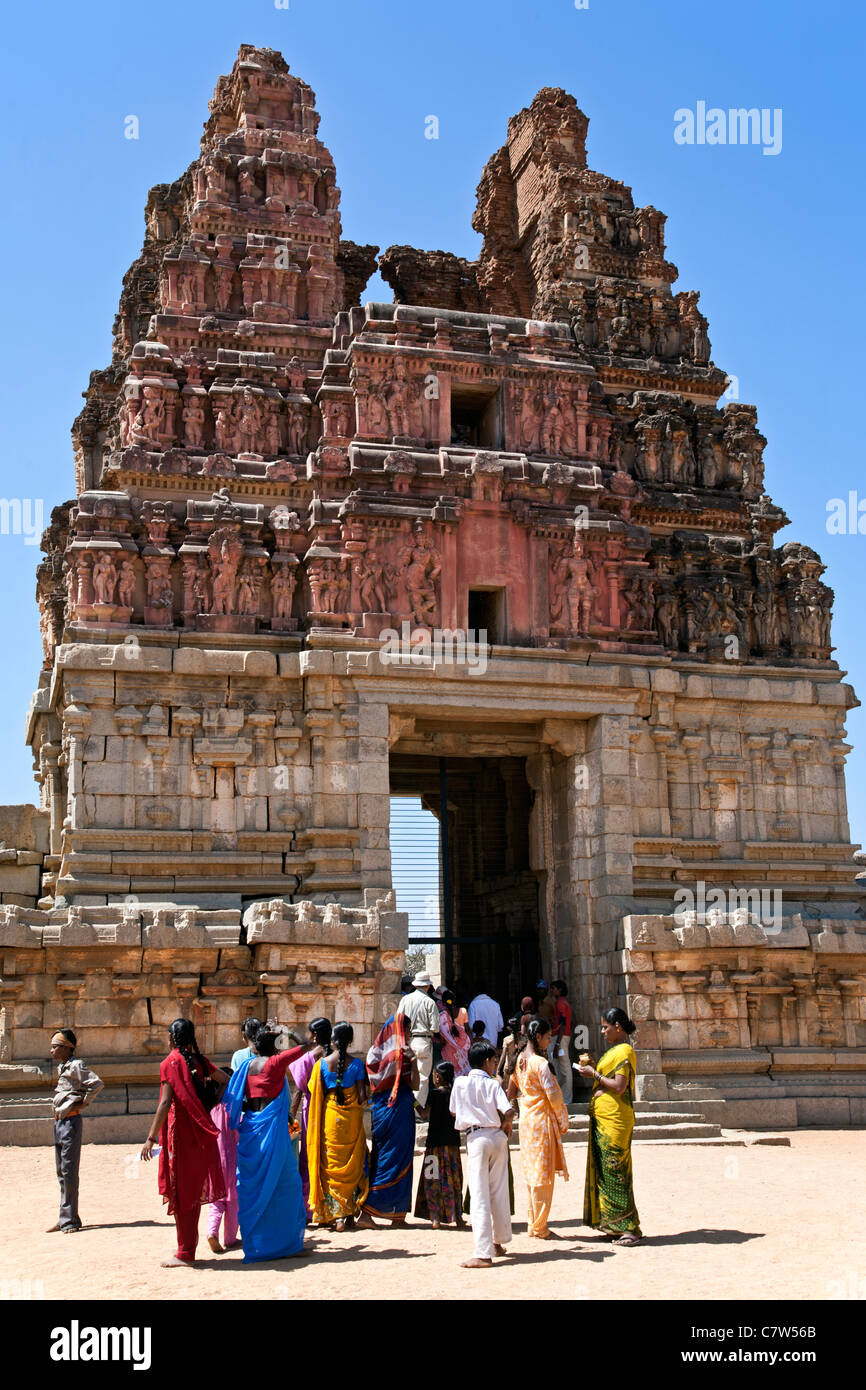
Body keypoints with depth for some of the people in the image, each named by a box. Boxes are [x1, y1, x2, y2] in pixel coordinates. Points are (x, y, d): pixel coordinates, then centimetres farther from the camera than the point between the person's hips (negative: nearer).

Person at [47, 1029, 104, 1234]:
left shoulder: (76, 1066, -12)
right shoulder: (61, 1067, 15)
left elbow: (97, 1083, -22)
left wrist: (83, 1103, -13)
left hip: (71, 1121, -9)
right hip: (59, 1121, 9)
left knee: (69, 1171, -7)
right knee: (61, 1171, 11)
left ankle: (69, 1220, -3)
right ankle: (66, 1218, 18)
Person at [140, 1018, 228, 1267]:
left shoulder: (170, 1063, -11)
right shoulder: (198, 1060, 8)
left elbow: (166, 1102, -18)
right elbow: (225, 1081, 15)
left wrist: (151, 1137, -17)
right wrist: (209, 1105, 14)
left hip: (180, 1134, -7)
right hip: (200, 1133, 7)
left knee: (181, 1193, 0)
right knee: (193, 1191, 13)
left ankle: (184, 1253, 4)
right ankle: (189, 1250, 21)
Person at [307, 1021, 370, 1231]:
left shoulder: (322, 1063, -4)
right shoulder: (356, 1063, -7)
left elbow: (314, 1092, -2)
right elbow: (362, 1095, -7)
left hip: (329, 1118, 1)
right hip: (351, 1119, 0)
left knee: (330, 1166, 9)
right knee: (351, 1164, 10)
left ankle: (333, 1214, 6)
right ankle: (348, 1214, 10)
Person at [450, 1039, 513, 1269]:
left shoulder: (460, 1083, 1)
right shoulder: (493, 1084, -1)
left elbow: (453, 1111, 12)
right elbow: (508, 1112, -12)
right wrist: (505, 1128, 7)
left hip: (476, 1138, -1)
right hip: (497, 1137, 1)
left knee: (479, 1195, -5)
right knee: (499, 1191, 15)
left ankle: (483, 1254, -10)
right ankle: (499, 1242, 28)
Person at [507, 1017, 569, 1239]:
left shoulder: (520, 1059, 8)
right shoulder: (540, 1062, -17)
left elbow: (512, 1090, 14)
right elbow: (553, 1095, -17)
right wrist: (563, 1122, -8)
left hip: (526, 1119, 8)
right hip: (542, 1120, -8)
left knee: (532, 1171, 14)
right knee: (543, 1173, -1)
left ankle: (534, 1223, 21)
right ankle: (539, 1227, 4)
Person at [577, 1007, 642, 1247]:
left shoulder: (624, 1051, -13)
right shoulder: (614, 1050, 17)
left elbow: (619, 1087, -20)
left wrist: (594, 1074, -13)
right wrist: (593, 1069, 11)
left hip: (614, 1121, -10)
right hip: (603, 1119, 10)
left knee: (614, 1172, -7)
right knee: (604, 1171, 12)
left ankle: (628, 1229, -4)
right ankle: (614, 1226, 17)